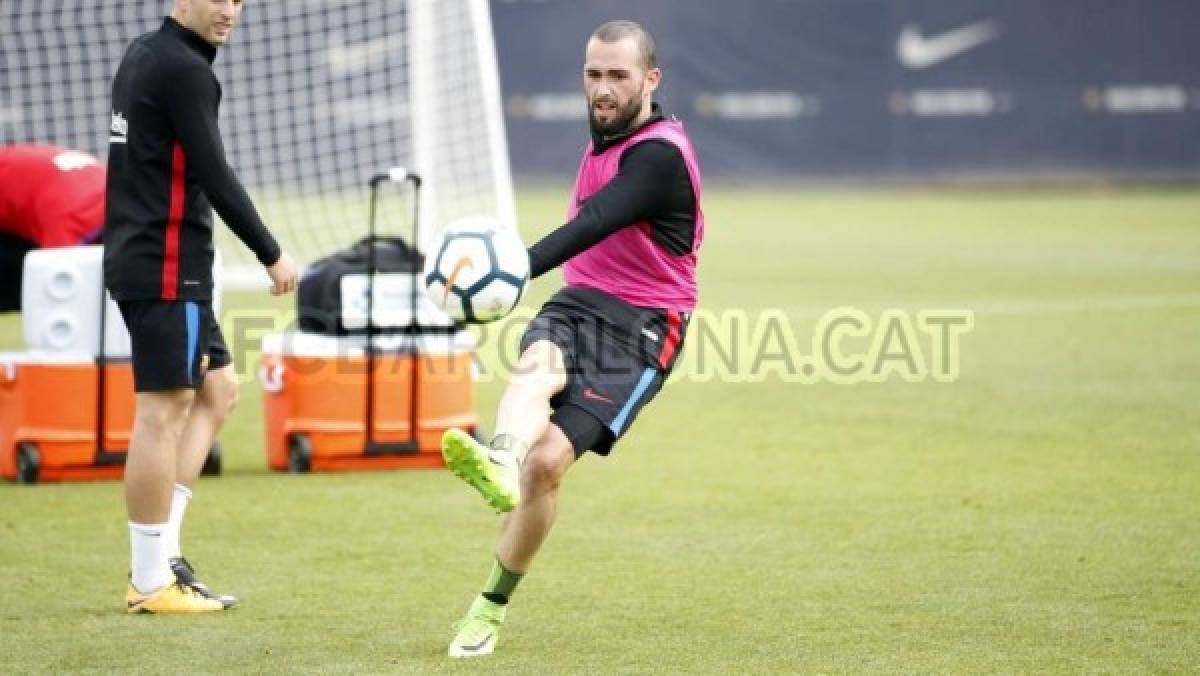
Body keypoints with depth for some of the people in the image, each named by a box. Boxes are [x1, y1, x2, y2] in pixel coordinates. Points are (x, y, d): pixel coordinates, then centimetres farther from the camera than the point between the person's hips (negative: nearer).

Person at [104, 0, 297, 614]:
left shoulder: (141, 56, 15)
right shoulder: (184, 70, -14)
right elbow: (214, 177, -17)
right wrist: (272, 256, -9)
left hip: (135, 258, 10)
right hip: (167, 267, -10)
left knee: (217, 389, 15)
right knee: (163, 409, -6)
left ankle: (162, 548, 11)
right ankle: (150, 582, -3)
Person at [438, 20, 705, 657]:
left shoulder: (659, 154, -15)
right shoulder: (604, 138, 14)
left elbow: (592, 226, -32)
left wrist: (519, 267, -47)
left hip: (639, 326, -6)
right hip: (576, 302, 7)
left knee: (548, 460, -18)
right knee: (536, 366, -32)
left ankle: (492, 607, -3)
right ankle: (500, 462, -65)